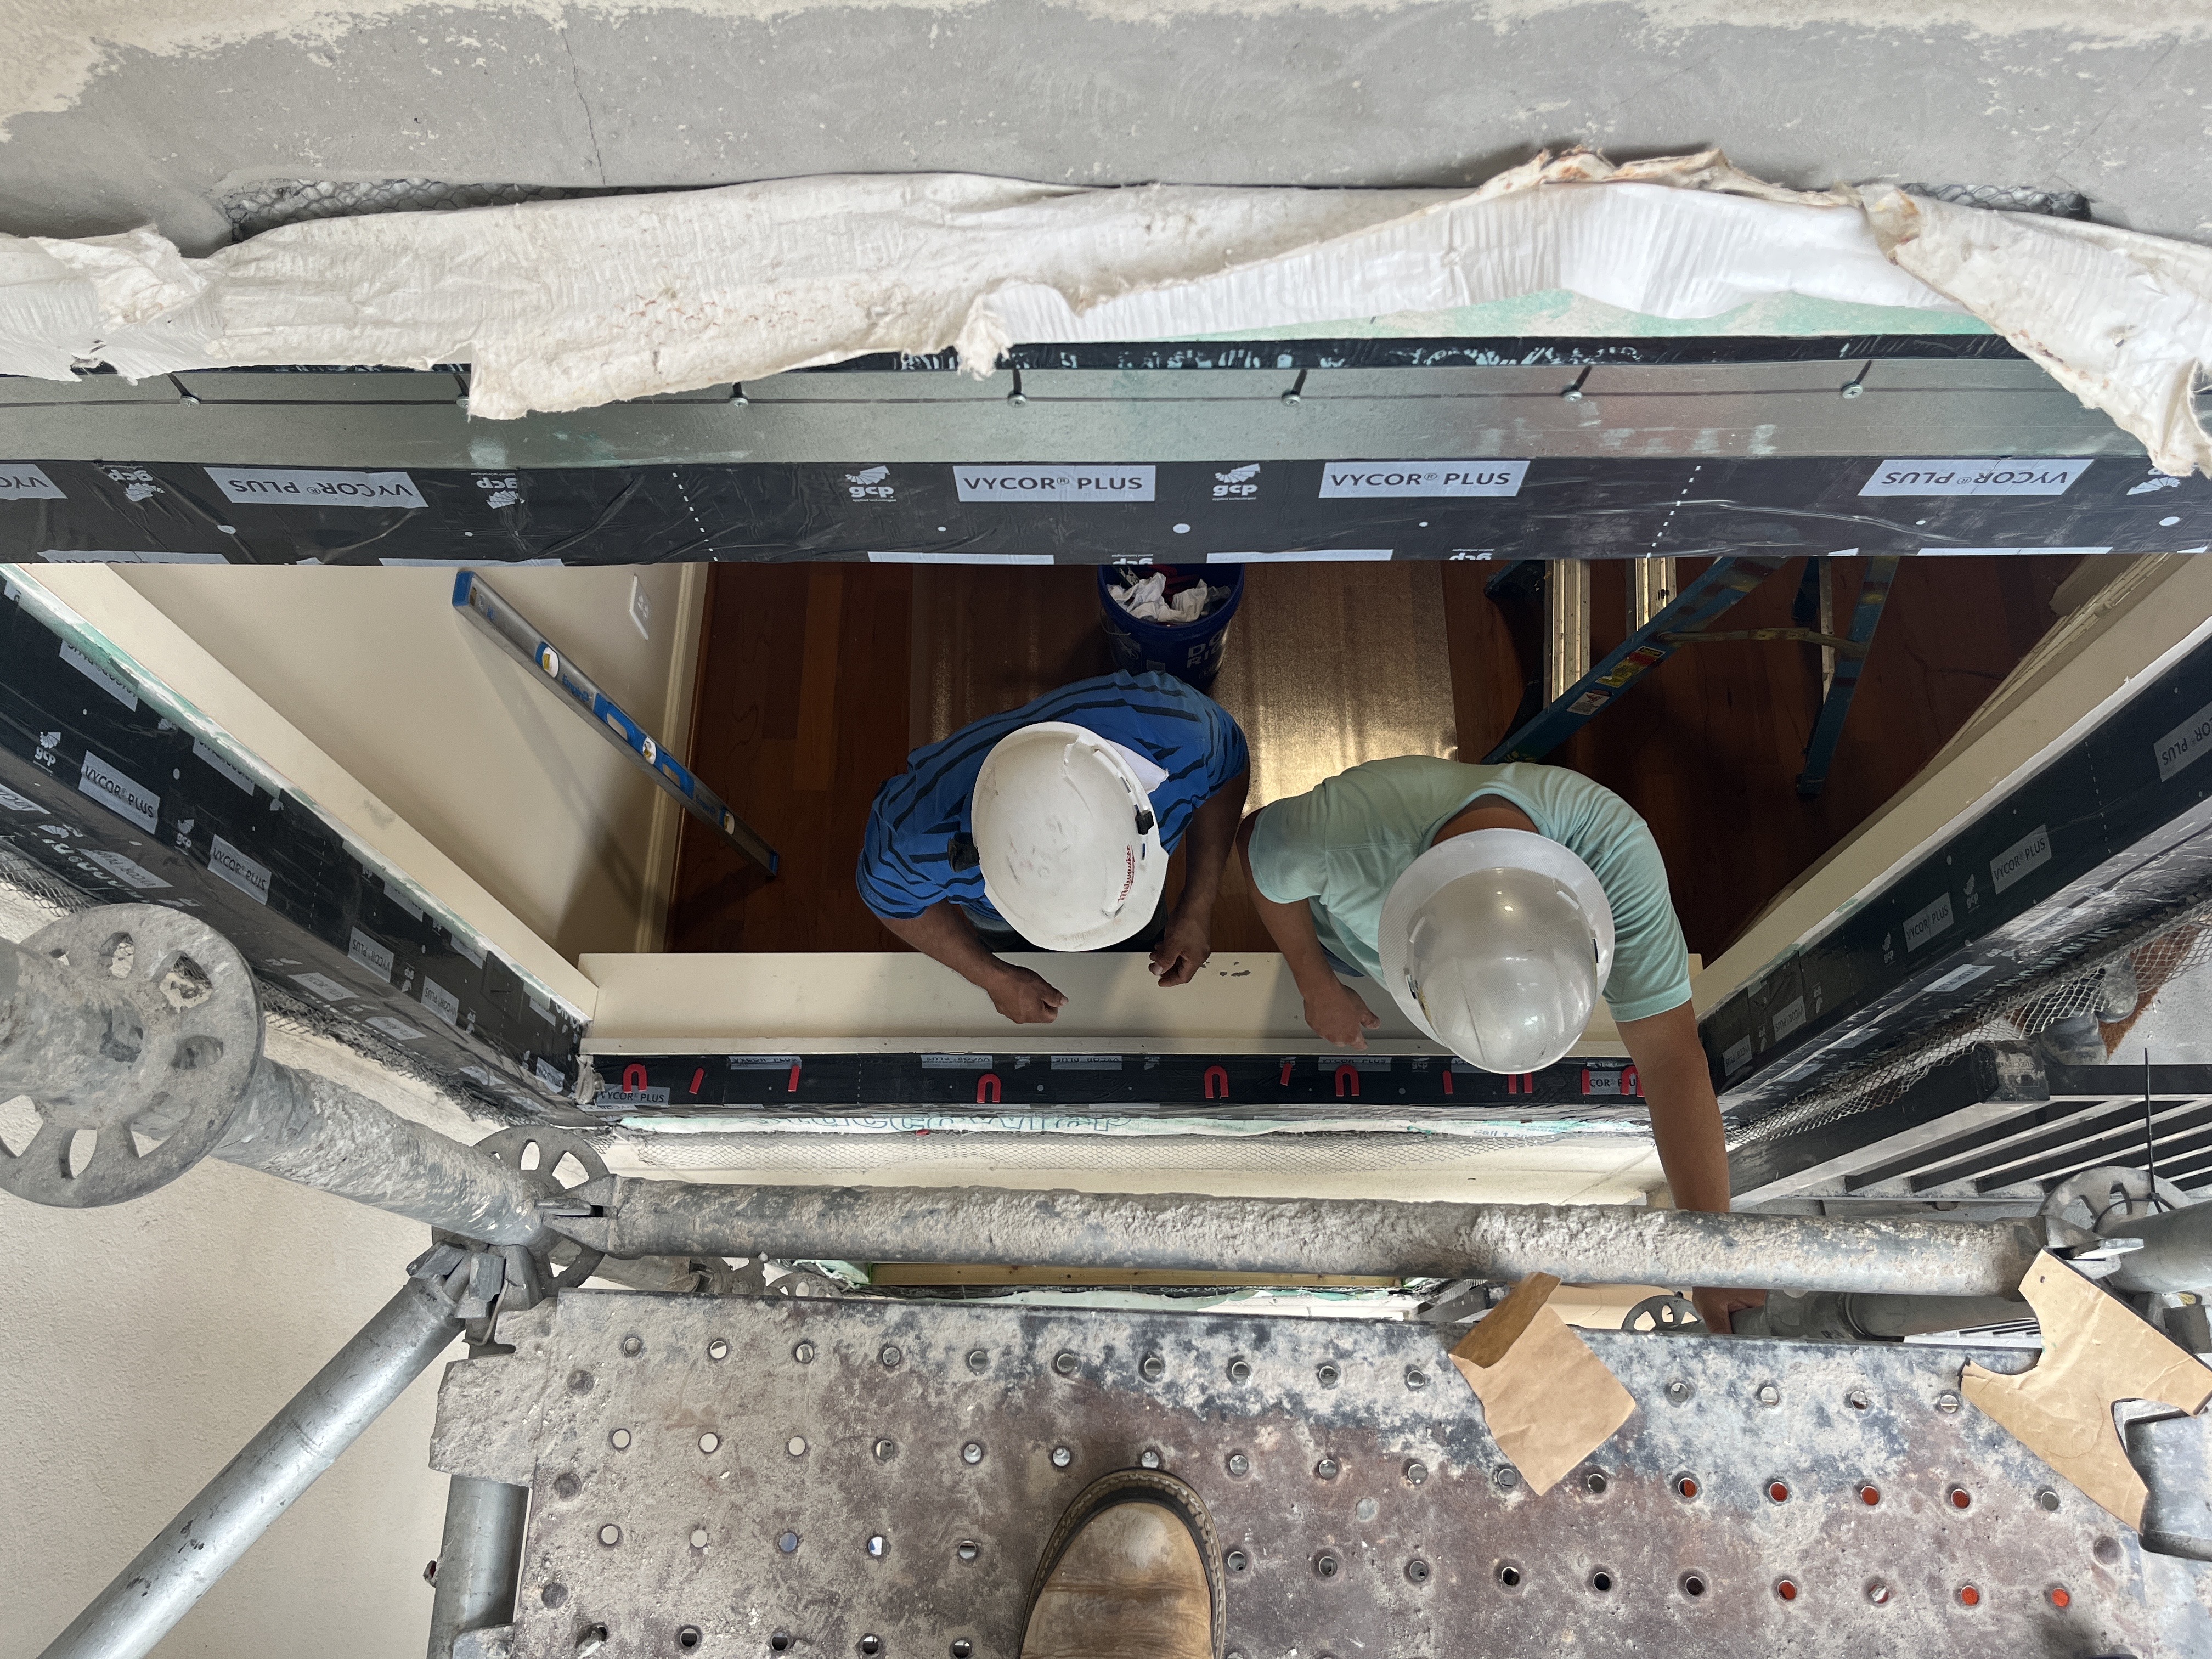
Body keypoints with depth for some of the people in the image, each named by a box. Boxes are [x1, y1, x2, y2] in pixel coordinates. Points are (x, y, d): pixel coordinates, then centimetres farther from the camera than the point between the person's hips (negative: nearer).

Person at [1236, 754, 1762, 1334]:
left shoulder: (1615, 846, -46)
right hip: (1348, 939, -1)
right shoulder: (1340, 831, -50)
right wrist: (1316, 987, -14)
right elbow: (1257, 842, -24)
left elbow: (1671, 1054, -38)